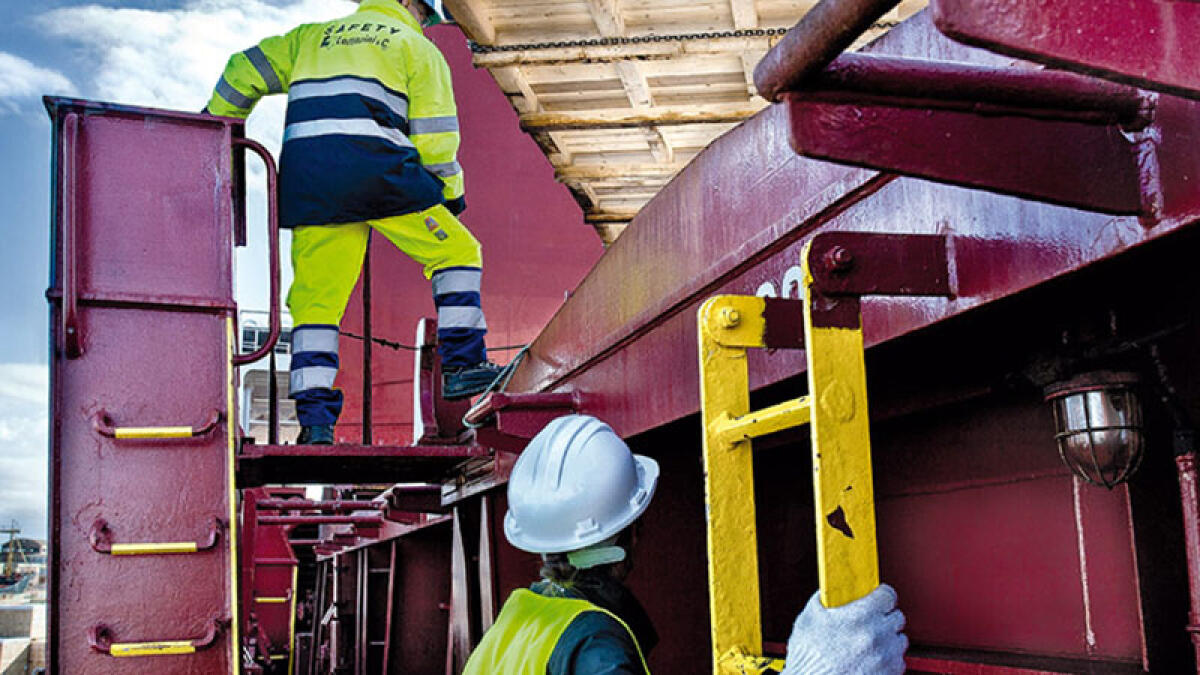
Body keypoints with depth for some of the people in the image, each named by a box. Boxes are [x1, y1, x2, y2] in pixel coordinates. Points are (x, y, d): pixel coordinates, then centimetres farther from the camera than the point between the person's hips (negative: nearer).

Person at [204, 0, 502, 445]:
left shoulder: (313, 37, 31)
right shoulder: (417, 47, 17)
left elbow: (247, 70, 29)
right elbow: (433, 136, 7)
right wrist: (451, 191, 19)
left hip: (306, 182, 4)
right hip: (377, 170, -4)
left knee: (315, 302, 7)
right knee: (458, 252, 11)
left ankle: (314, 419, 1)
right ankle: (461, 365, 3)